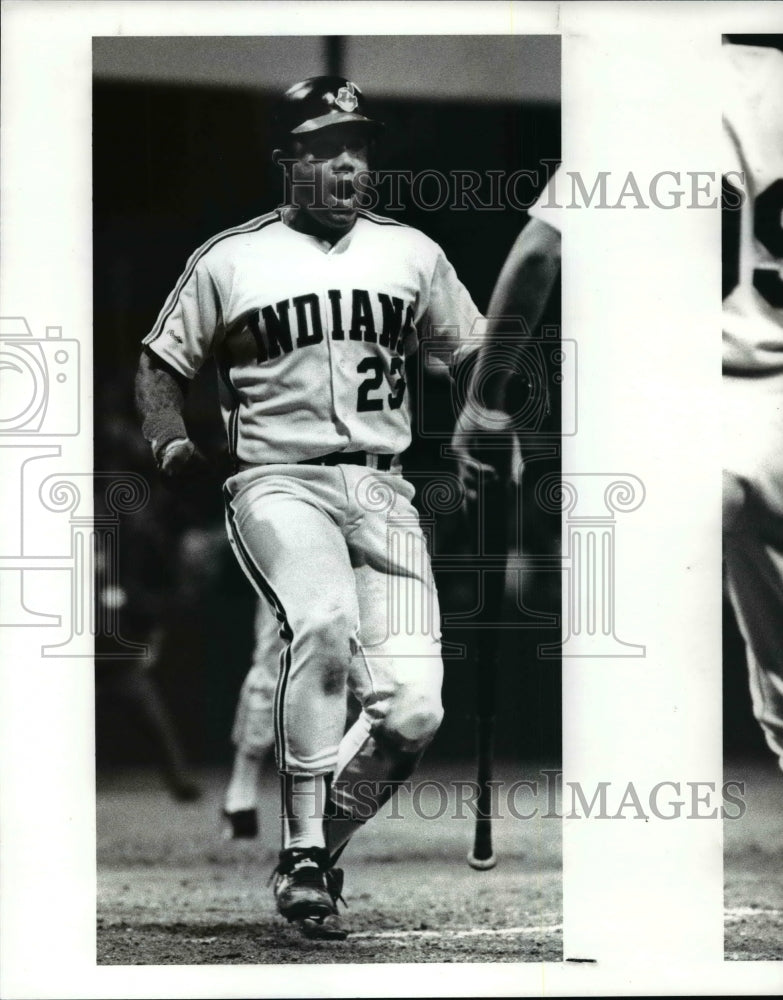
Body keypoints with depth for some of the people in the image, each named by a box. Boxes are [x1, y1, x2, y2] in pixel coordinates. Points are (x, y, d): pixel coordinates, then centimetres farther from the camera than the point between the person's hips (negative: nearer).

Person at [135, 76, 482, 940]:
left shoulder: (411, 254, 13)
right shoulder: (229, 260, 6)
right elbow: (161, 362, 13)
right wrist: (169, 439, -6)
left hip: (382, 490, 3)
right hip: (276, 483, -3)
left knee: (412, 709, -10)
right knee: (325, 624, -34)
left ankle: (320, 848, 15)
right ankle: (303, 854, -27)